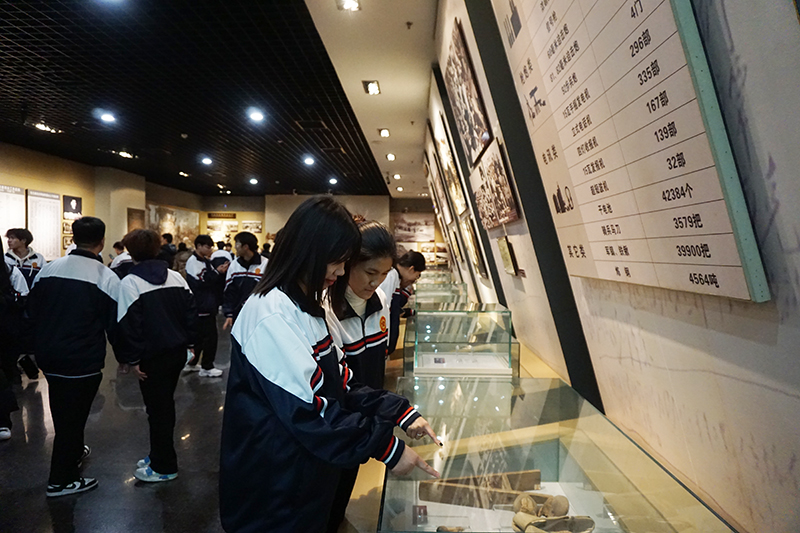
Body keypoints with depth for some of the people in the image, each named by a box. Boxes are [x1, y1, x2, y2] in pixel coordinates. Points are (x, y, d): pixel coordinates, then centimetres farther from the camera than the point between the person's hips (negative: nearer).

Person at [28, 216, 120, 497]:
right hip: (83, 361, -5)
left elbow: (32, 313, 8)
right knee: (73, 415, 8)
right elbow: (114, 325, -11)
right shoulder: (107, 278, -16)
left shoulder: (47, 270, -1)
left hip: (48, 357, 6)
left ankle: (73, 451, 46)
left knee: (62, 411, 24)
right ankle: (61, 480, 20)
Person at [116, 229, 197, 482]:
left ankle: (164, 466, 17)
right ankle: (160, 455, 34)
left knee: (157, 409, 5)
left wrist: (130, 359, -8)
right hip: (178, 351, 6)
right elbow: (191, 312, 7)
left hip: (152, 357, -6)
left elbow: (128, 325, -15)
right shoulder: (176, 277, 5)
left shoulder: (129, 283, -12)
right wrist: (187, 341, 14)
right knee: (166, 404, 19)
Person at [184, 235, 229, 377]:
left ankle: (192, 363, 29)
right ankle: (206, 367, 5)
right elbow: (201, 282, -22)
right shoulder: (193, 262, -12)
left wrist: (222, 272, -1)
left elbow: (215, 282, 16)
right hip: (201, 306, -9)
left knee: (200, 335, 17)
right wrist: (217, 272, -16)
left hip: (209, 305, 9)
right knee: (210, 336, -5)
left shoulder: (206, 261, 14)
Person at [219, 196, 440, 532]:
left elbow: (341, 382, 3)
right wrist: (386, 447, -22)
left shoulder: (306, 308, 6)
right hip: (271, 493, -8)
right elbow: (308, 410, -27)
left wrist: (400, 412, -7)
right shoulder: (273, 314, -24)